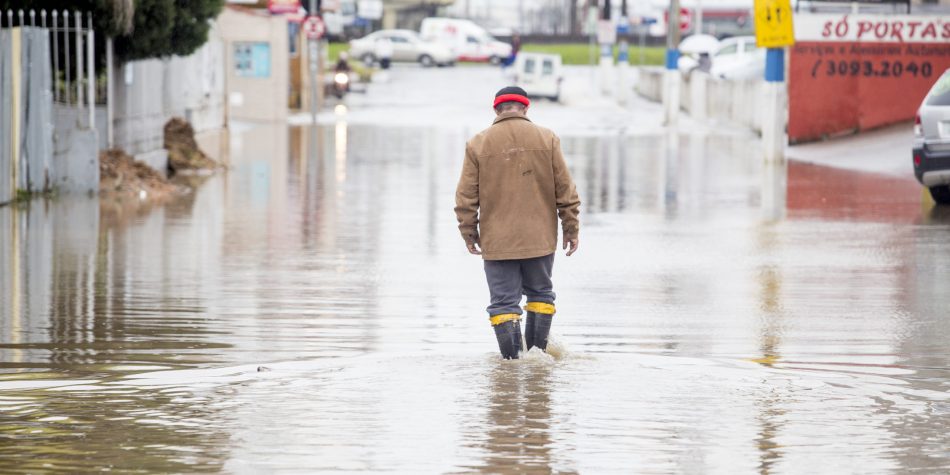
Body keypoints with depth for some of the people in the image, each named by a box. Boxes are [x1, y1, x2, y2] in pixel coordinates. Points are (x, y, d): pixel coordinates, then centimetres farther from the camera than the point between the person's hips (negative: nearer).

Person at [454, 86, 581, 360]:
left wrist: (469, 234, 10)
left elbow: (466, 197, 0)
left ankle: (511, 358, -2)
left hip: (497, 241, -1)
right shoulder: (546, 139, 0)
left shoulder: (478, 144, -2)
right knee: (540, 293, 18)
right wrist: (571, 230, 9)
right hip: (540, 237, 1)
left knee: (504, 301, 2)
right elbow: (565, 190, 2)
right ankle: (537, 351, 18)